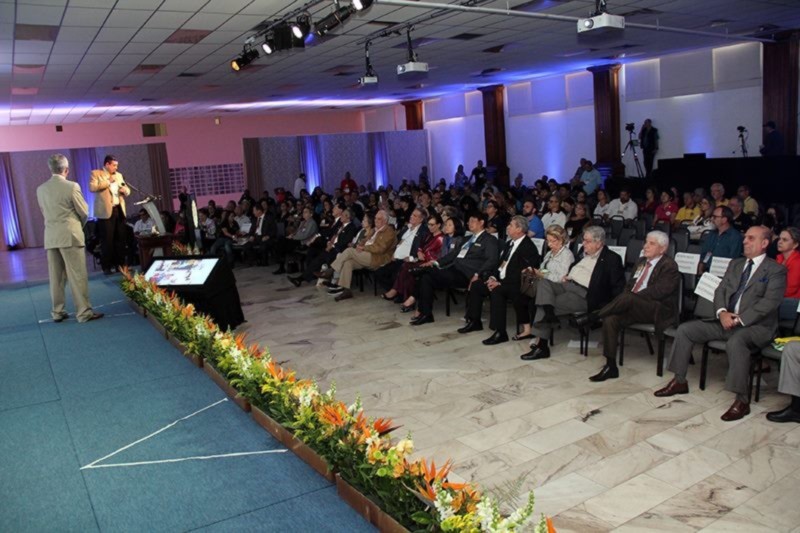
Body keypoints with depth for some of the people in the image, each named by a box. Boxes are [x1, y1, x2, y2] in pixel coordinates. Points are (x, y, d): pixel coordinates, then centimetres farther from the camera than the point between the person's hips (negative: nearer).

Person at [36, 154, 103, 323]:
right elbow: (84, 212, -3)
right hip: (70, 235, -5)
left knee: (56, 276, 11)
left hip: (50, 237, 5)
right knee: (77, 275, -2)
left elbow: (44, 212, 15)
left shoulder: (40, 189, 5)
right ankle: (84, 312, -1)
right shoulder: (72, 186, -10)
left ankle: (57, 312, 16)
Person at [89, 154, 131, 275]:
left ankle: (120, 264, 14)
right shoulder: (96, 173, 1)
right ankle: (107, 266, 1)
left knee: (121, 239, 6)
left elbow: (127, 191, 20)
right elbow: (92, 187, -15)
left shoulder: (118, 175, 18)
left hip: (119, 210, 6)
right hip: (106, 211, -5)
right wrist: (108, 181, -12)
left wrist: (125, 190, -4)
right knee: (107, 240, -5)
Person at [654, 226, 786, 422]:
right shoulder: (735, 264, 18)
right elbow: (721, 290, 12)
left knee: (735, 341, -39)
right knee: (685, 329, -7)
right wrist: (722, 312, -9)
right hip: (726, 321, 7)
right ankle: (679, 381, 2)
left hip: (755, 326, -7)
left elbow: (769, 302, -14)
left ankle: (742, 400, -28)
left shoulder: (776, 270, -2)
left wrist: (739, 319, -21)